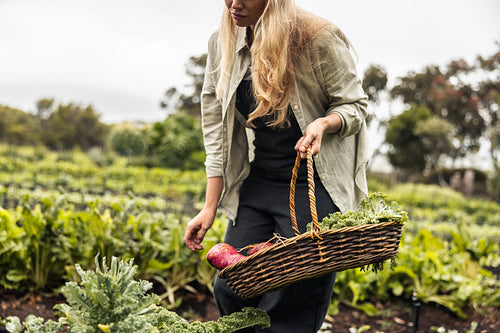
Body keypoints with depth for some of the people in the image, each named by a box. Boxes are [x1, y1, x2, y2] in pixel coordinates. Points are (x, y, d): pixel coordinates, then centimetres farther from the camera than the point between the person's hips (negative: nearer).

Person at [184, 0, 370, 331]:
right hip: (256, 184, 5)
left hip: (314, 188, -5)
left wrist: (324, 122, -26)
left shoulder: (318, 38, -13)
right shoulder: (222, 44, 2)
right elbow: (217, 130, 4)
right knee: (230, 290, 4)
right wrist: (210, 207, 2)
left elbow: (355, 105, -2)